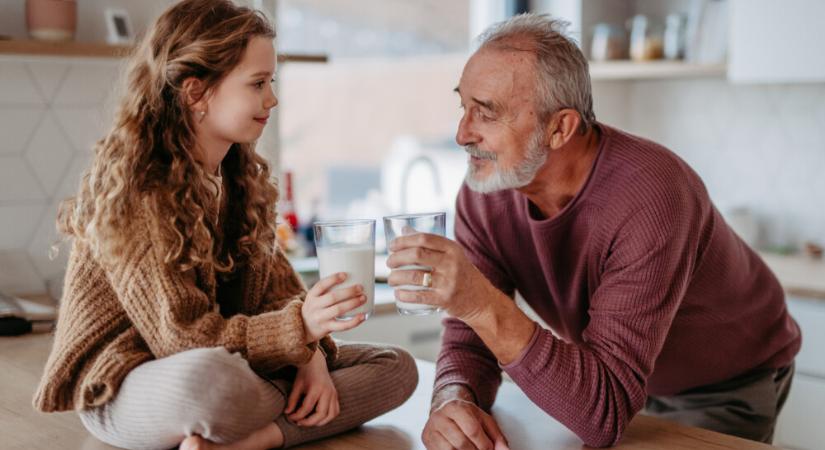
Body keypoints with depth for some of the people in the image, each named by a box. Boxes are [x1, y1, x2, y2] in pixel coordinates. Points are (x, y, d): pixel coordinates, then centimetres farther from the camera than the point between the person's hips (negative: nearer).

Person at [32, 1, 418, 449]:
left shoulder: (242, 174, 5)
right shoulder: (130, 187, -19)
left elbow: (276, 285, 4)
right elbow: (183, 338, -22)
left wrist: (311, 354, -17)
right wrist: (299, 328, -35)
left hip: (234, 365, 8)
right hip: (124, 388, -8)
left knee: (396, 367, -6)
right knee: (212, 377, -44)